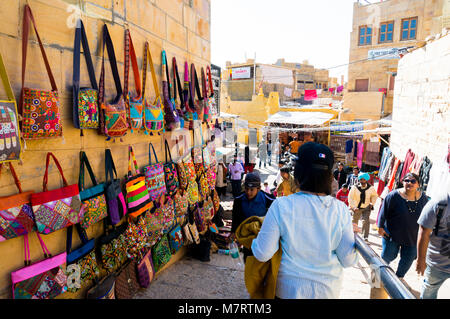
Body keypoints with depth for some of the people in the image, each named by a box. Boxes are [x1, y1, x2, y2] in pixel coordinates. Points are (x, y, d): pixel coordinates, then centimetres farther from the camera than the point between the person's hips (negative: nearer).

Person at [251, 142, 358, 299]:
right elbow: (348, 260, -9)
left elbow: (262, 254, -17)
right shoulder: (340, 209, -16)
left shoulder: (281, 206, -23)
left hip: (289, 289, -1)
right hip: (328, 290, 2)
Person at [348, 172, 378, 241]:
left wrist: (372, 204, 1)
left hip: (366, 208, 0)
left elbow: (375, 195, 12)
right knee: (354, 222, 10)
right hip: (356, 208, 0)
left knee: (366, 221, -17)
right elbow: (350, 198, -8)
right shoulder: (354, 187, -14)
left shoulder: (371, 188, -9)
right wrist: (353, 207, -16)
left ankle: (365, 237, -9)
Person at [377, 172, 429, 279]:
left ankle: (399, 277, 37)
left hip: (413, 237, 4)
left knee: (408, 260, 13)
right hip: (392, 234, -3)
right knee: (388, 256, 9)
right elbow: (384, 212, -10)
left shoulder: (423, 198, -3)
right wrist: (380, 227, -9)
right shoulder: (394, 195, -16)